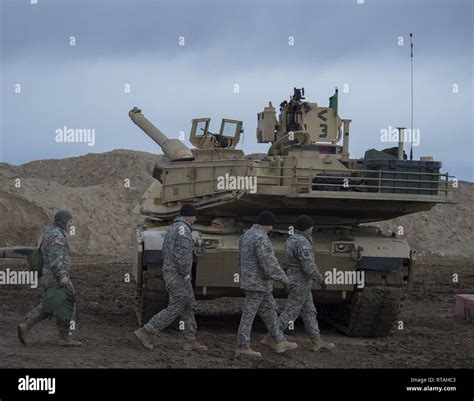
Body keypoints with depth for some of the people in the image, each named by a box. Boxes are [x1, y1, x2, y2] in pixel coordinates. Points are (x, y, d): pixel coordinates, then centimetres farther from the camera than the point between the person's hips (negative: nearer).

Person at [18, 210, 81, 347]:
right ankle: (65, 337, -1)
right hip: (57, 279, -10)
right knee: (64, 305, -4)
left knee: (47, 307, 10)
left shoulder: (49, 233, 19)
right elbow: (56, 256, -22)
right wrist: (62, 275, -28)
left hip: (49, 277, 10)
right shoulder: (57, 235, -13)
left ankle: (26, 326, -1)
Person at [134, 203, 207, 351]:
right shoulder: (183, 228, -16)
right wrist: (186, 275, -15)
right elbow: (181, 255, -25)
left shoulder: (172, 228, 16)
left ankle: (191, 341, 12)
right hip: (178, 275, -10)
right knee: (174, 309, -7)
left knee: (189, 307, 12)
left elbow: (165, 253, 20)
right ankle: (146, 332, -7)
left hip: (169, 271, 10)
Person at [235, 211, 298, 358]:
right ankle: (242, 347, 0)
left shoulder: (247, 236, 12)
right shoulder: (261, 239, -20)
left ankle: (280, 342, 19)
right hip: (258, 283, -10)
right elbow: (269, 264, -25)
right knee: (249, 314, -4)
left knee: (269, 312, 14)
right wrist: (284, 278, -17)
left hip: (250, 281, 10)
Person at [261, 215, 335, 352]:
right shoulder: (302, 243, -23)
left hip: (295, 281, 10)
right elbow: (309, 266, -25)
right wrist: (321, 280, -14)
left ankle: (317, 342, 15)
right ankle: (270, 338, 2)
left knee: (309, 312, 12)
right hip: (300, 284, -10)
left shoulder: (291, 240, 8)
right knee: (290, 313, -2)